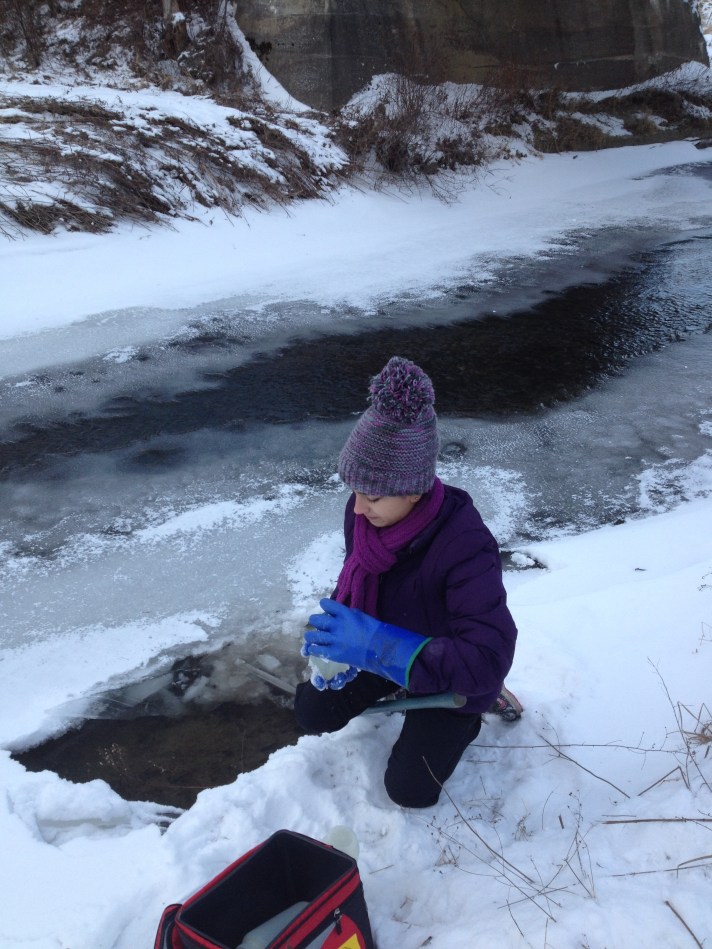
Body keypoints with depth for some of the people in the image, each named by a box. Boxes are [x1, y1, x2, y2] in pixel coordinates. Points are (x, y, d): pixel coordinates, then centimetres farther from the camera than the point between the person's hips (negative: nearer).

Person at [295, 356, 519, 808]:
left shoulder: (467, 548, -41)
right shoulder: (363, 512, -23)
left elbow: (488, 660, -45)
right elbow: (354, 581, -3)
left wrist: (376, 645, -50)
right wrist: (339, 641, -23)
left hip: (451, 675, -5)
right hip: (386, 650, 6)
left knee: (409, 789, -4)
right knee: (312, 712, 7)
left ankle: (468, 716, 20)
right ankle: (396, 691, 27)